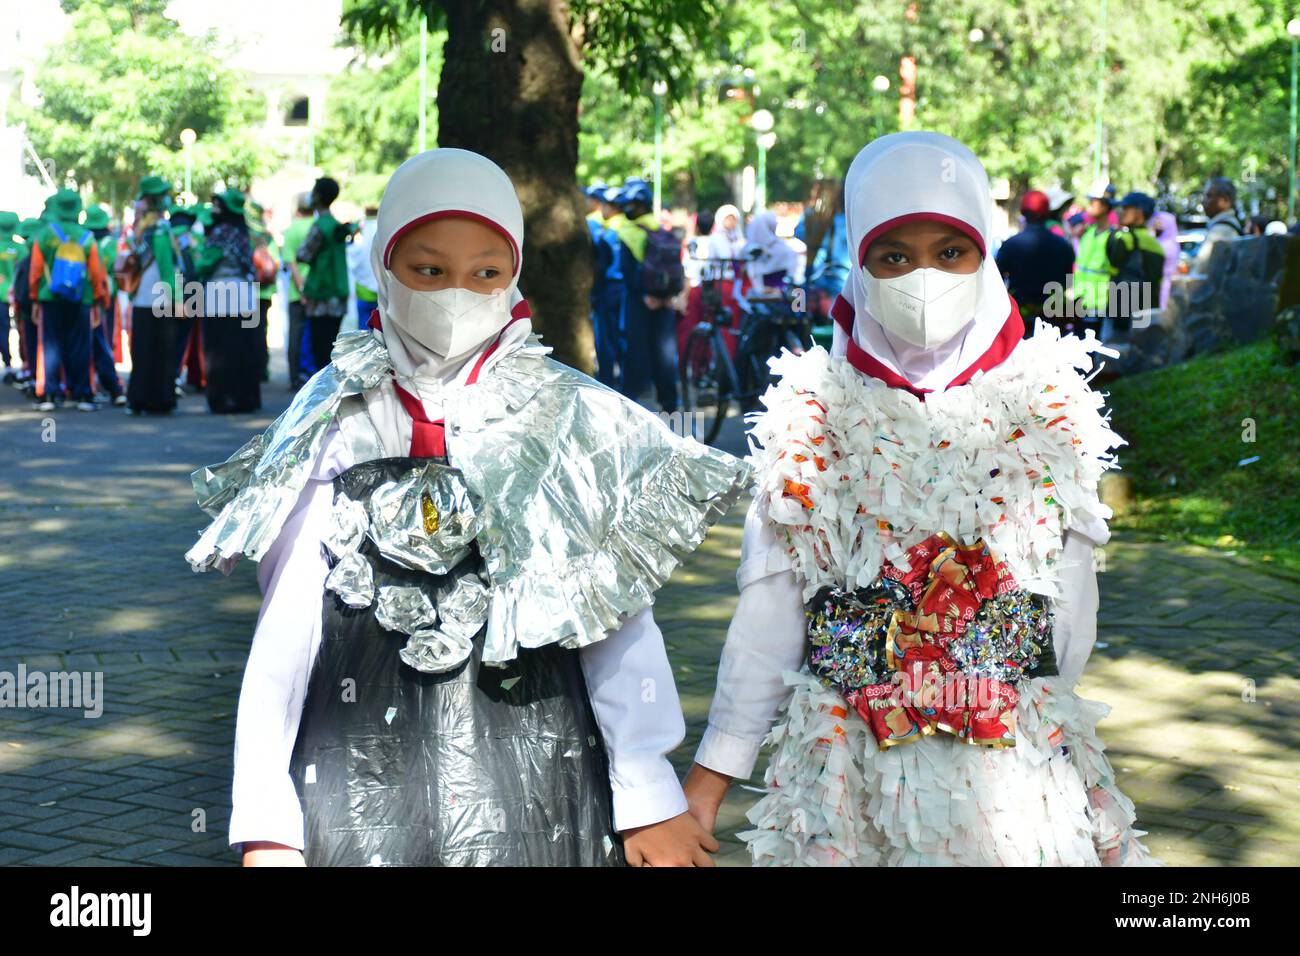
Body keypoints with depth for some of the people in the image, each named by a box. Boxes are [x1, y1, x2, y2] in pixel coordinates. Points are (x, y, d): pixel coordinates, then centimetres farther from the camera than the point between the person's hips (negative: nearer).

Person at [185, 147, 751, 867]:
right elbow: (286, 627, 0)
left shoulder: (572, 421, 1)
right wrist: (265, 824, -5)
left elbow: (617, 622, 0)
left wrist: (649, 796, -6)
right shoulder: (336, 423, 2)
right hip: (359, 780, 0)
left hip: (531, 781, 0)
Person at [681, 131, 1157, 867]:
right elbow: (769, 612, 0)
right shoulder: (811, 414, 0)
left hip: (1013, 774, 0)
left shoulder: (1047, 409, 1)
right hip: (849, 772, 0)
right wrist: (710, 777, -3)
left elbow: (1071, 619, 4)